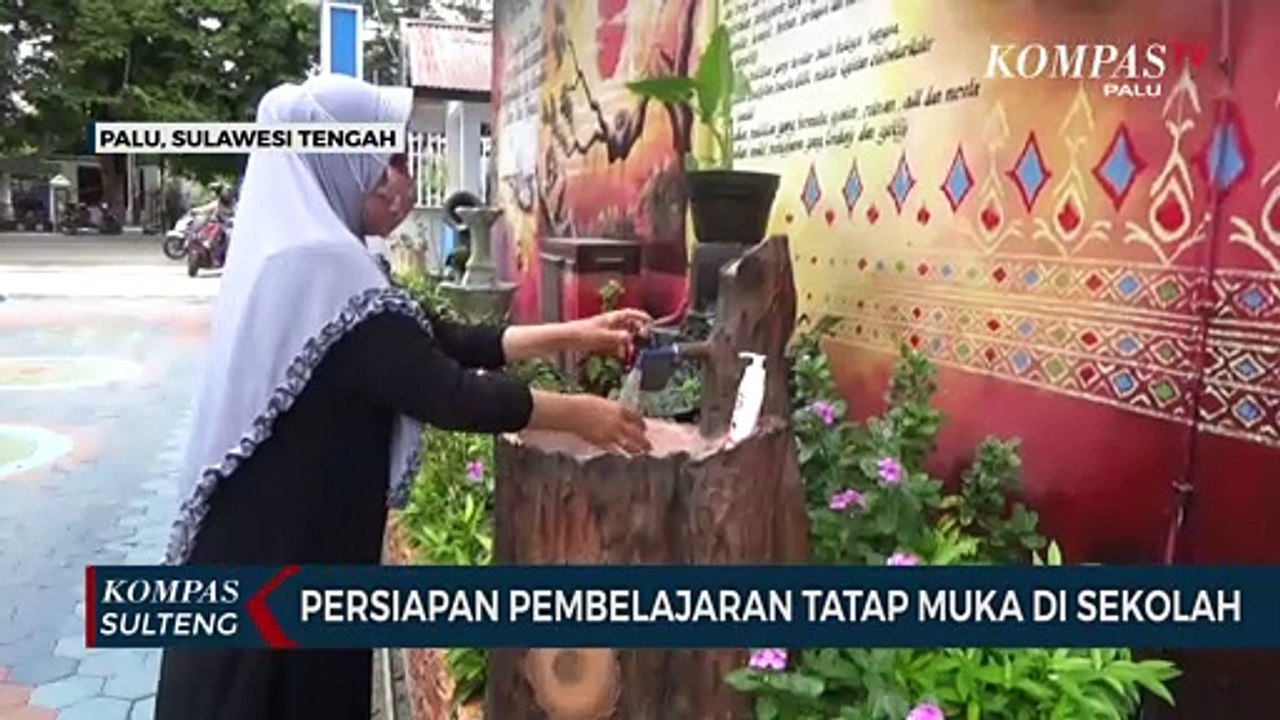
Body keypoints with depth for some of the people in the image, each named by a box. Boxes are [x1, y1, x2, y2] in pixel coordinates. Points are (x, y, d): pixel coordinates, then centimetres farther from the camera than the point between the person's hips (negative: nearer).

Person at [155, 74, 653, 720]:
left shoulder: (311, 257, 8)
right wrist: (578, 414, -11)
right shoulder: (323, 270, -24)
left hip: (286, 537, 9)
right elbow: (448, 392, -23)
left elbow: (439, 341, 10)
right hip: (277, 554, -9)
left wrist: (574, 335, 8)